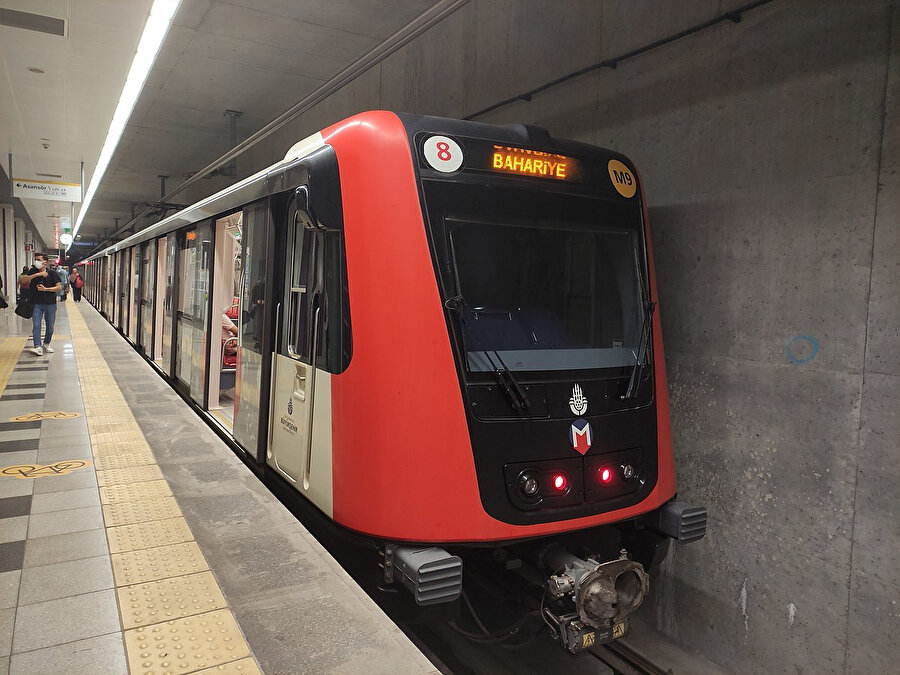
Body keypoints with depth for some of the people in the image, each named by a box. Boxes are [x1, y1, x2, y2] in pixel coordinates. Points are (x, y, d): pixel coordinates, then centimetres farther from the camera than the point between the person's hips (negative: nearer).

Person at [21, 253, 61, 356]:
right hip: (37, 303, 1)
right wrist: (38, 274, -18)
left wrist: (45, 289, -16)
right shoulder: (33, 272, 6)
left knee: (50, 327, 8)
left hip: (50, 304, -1)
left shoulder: (52, 273, -1)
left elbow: (59, 287, -6)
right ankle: (38, 347, -12)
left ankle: (47, 344, 28)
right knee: (36, 326, -9)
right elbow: (24, 279, -11)